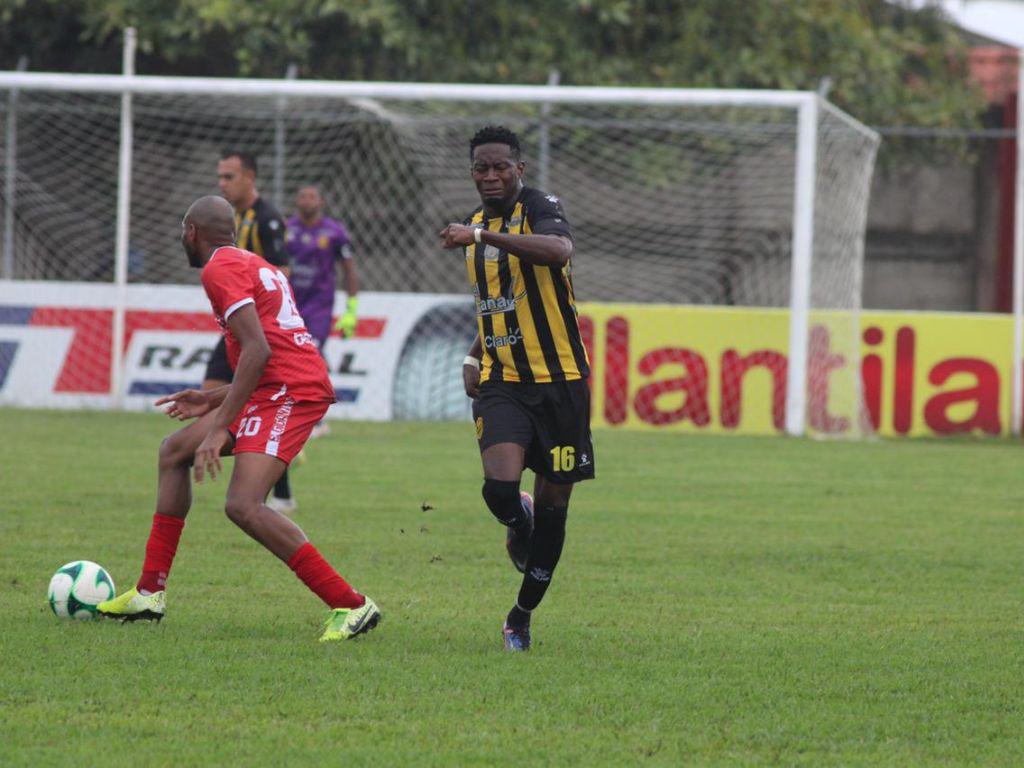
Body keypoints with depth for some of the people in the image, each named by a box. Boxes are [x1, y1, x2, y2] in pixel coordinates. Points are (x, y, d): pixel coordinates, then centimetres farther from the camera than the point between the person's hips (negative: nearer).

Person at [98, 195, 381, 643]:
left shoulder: (220, 270, -7)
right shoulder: (257, 266, 24)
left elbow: (258, 350, -20)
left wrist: (218, 429, -22)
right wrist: (212, 402, 30)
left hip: (288, 392, -11)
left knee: (243, 505, -22)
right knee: (174, 452, 20)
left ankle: (351, 606, -23)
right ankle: (150, 594, 23)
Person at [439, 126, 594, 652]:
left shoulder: (539, 208, -9)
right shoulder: (477, 224, 14)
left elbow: (559, 250, -35)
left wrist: (482, 236, -35)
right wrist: (475, 357, 13)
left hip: (559, 378, -4)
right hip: (501, 382, 4)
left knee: (553, 501, 3)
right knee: (499, 486, -19)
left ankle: (522, 616, 19)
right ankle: (518, 523, 18)